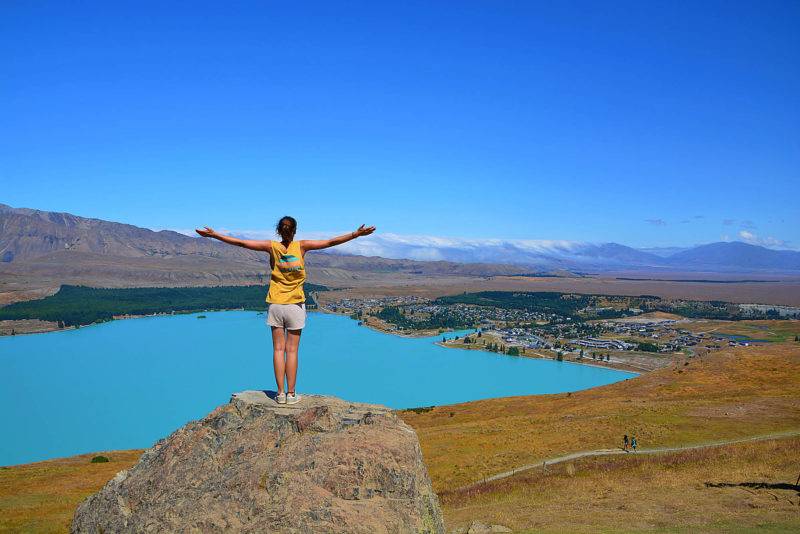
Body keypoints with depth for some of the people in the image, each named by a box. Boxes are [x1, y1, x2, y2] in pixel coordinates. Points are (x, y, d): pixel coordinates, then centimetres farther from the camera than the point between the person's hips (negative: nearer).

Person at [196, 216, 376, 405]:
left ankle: (280, 393, 6)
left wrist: (214, 234, 5)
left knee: (278, 349, 5)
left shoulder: (272, 246, -3)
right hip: (295, 305, -1)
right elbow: (331, 242, -7)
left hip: (275, 305, 1)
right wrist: (357, 234, -3)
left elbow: (240, 242, -3)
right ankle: (291, 394, 6)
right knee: (292, 350, 3)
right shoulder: (301, 246, -6)